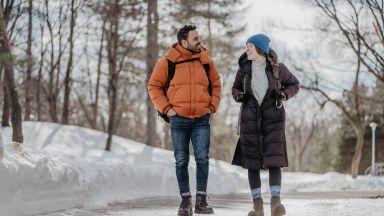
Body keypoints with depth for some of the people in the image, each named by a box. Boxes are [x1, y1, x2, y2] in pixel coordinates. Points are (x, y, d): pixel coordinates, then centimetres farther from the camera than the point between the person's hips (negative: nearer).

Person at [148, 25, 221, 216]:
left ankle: (201, 200, -1)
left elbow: (216, 85, 18)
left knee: (202, 158, -6)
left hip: (202, 119, 1)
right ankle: (185, 200, 12)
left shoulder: (205, 60, 6)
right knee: (181, 161, 4)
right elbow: (154, 86, 4)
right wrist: (166, 108, -4)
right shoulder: (168, 62, -3)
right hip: (178, 119, -1)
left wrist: (212, 106, 6)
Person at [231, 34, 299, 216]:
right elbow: (236, 88, 15)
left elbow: (294, 84, 8)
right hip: (250, 118, 2)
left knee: (273, 160, -14)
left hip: (273, 118, -2)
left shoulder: (277, 68, -6)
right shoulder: (244, 68, 0)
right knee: (251, 161, 0)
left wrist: (284, 95, -12)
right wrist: (238, 96, -9)